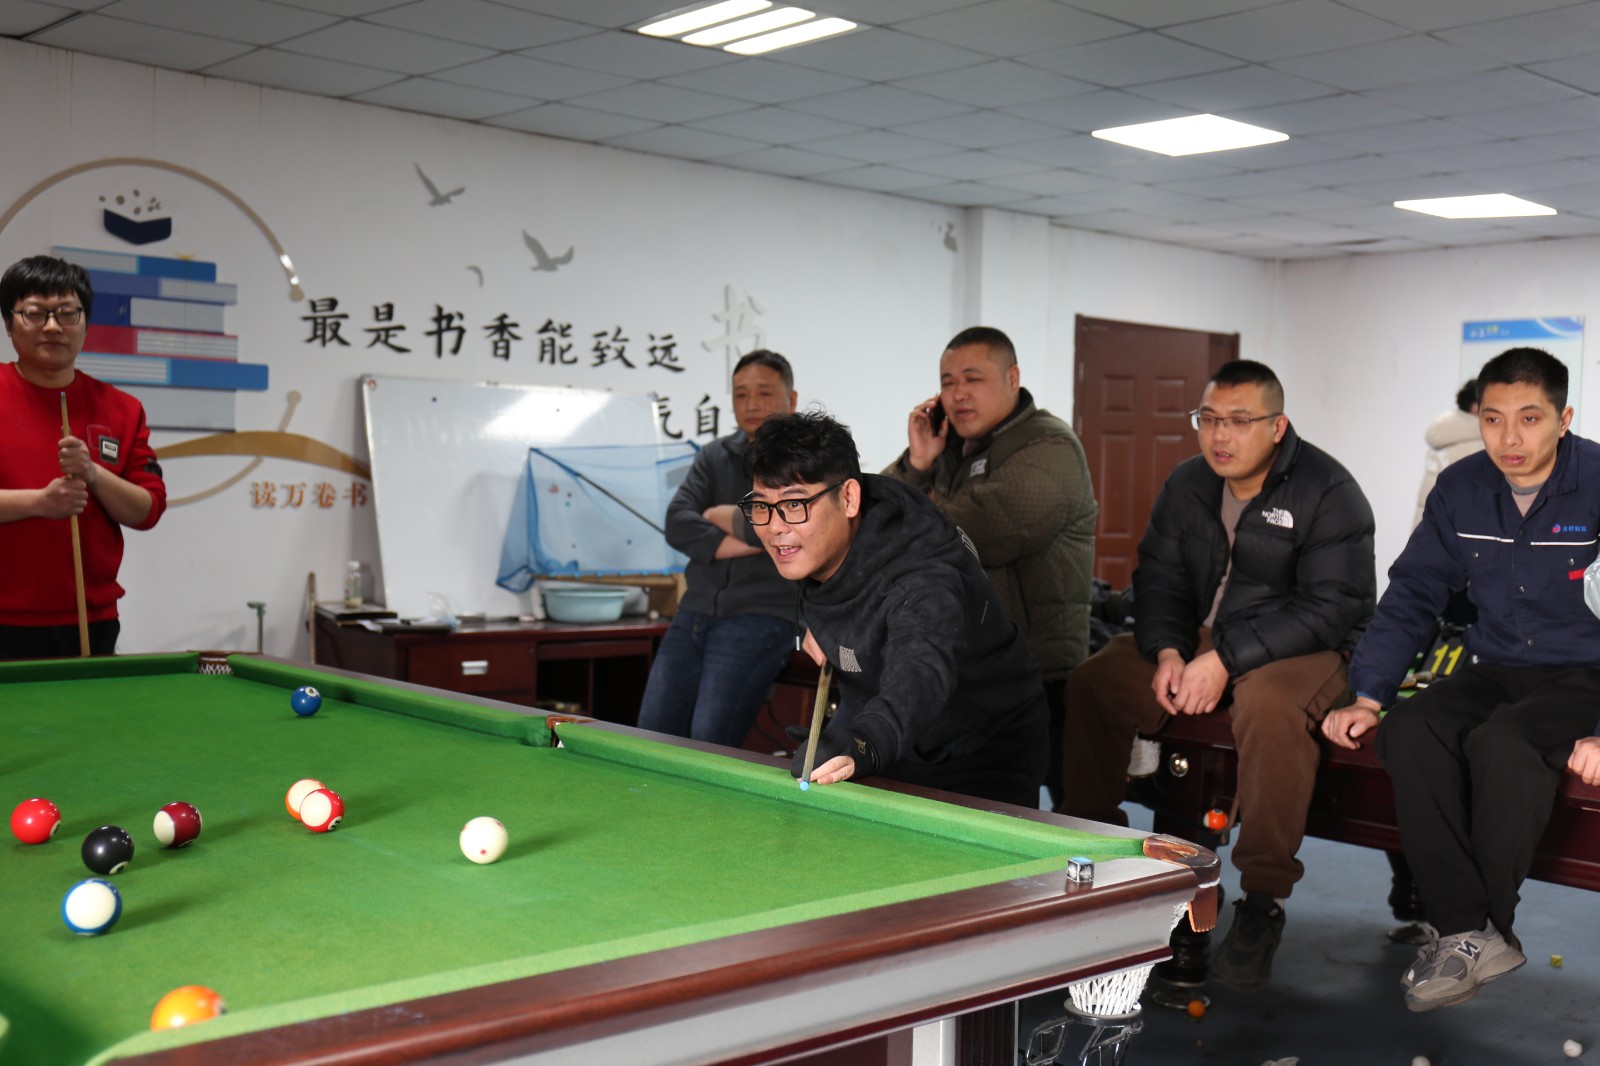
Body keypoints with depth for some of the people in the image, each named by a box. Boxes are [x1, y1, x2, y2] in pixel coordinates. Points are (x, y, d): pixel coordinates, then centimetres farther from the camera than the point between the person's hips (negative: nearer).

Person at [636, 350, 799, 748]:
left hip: (760, 616, -5)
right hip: (695, 611, 6)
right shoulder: (715, 455, 15)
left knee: (709, 740, -16)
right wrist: (725, 544, -14)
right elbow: (677, 522, 3)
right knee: (652, 734, -1)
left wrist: (726, 517, -2)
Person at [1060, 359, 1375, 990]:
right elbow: (1158, 578, 9)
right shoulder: (1186, 485, 6)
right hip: (1201, 639, 7)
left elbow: (1331, 608, -21)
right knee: (1092, 682, -9)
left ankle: (1263, 901, -29)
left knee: (1270, 701, -40)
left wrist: (1226, 660, -27)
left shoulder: (1328, 493, -14)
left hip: (1303, 649, -6)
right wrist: (1168, 652, -12)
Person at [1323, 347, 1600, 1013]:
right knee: (1408, 731, -25)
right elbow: (1410, 596, 9)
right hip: (1495, 674, 5)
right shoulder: (1461, 490, 3)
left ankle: (1486, 929, -14)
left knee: (1499, 742, -34)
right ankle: (1466, 930, -21)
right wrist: (1368, 697, -1)